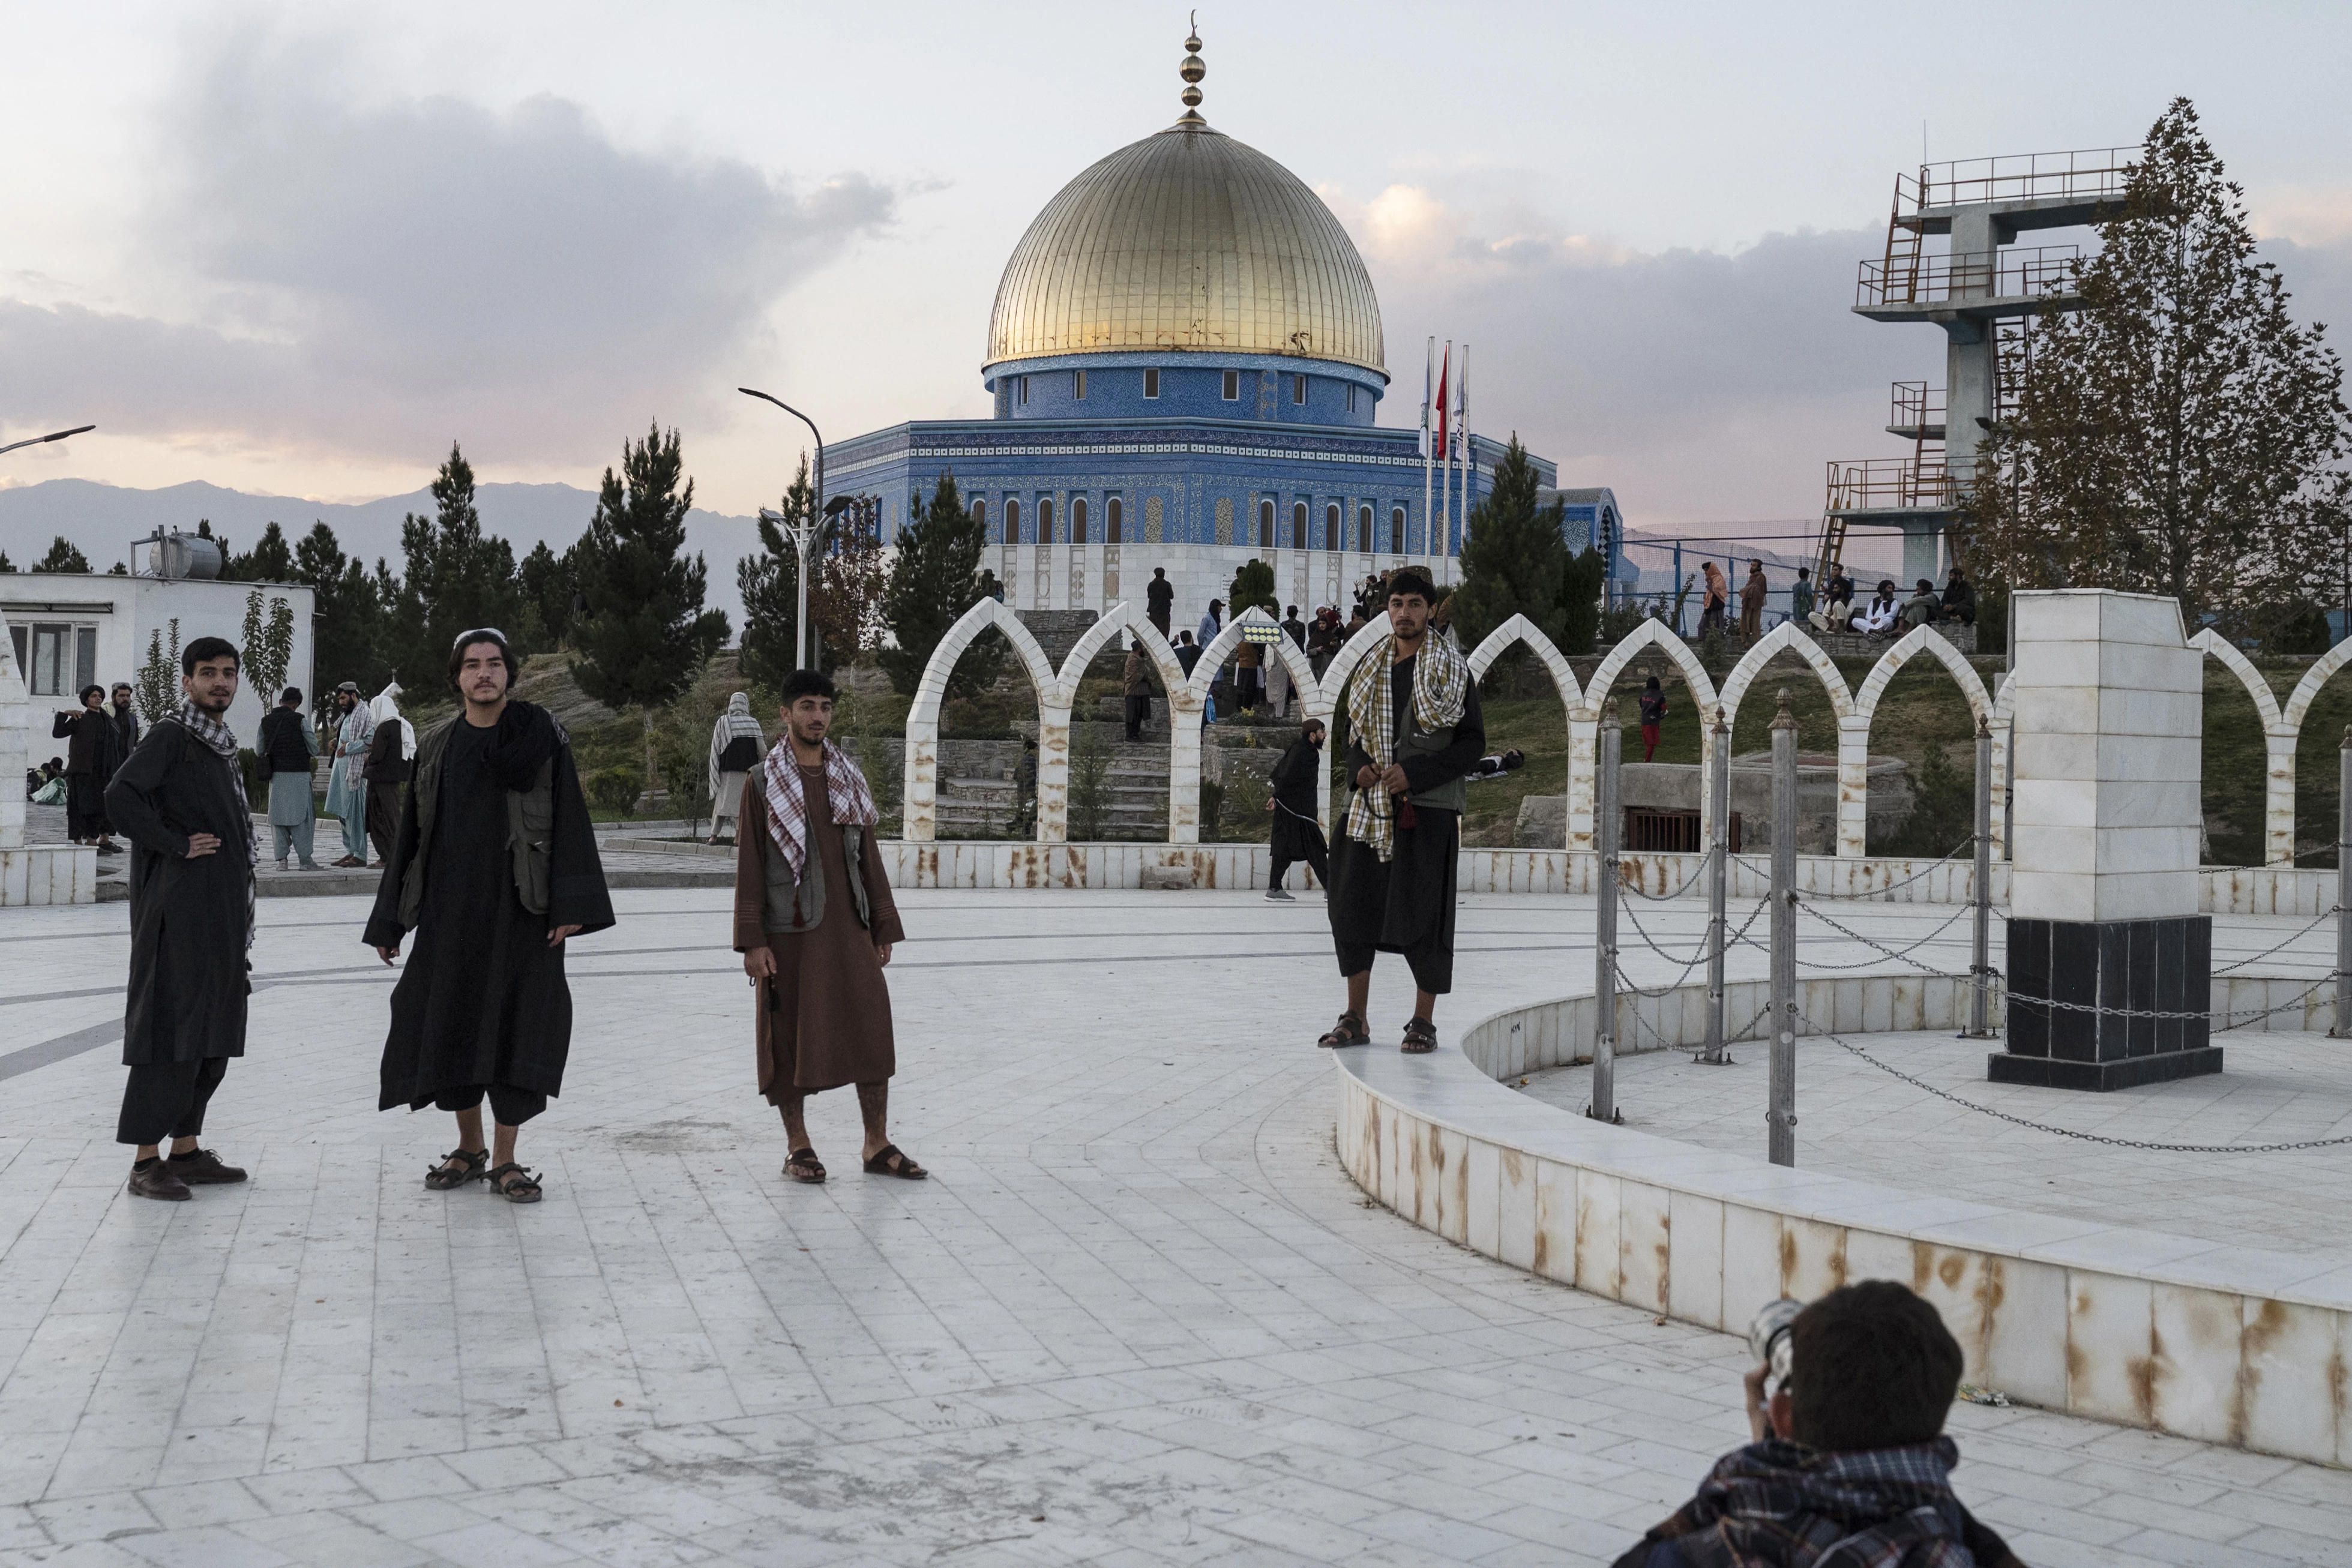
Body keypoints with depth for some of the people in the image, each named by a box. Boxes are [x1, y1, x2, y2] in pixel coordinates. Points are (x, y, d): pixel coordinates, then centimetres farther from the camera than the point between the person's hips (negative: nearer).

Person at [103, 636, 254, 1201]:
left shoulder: (222, 744, 17)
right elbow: (120, 796, -24)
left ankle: (186, 1148, 18)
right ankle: (146, 1160, -6)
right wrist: (177, 845, -18)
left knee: (213, 1032, 11)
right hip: (181, 908, -9)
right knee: (173, 1025, -9)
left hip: (223, 910, 9)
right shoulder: (171, 735, -9)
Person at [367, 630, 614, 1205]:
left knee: (517, 1024, -2)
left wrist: (570, 904, -14)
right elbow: (412, 830, 11)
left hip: (520, 905, -3)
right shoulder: (438, 745, 8)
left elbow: (569, 819, -5)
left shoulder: (541, 736, -2)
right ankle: (469, 1150, 23)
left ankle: (505, 1159, 8)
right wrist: (389, 920, 9)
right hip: (451, 906, 3)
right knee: (453, 1023, 7)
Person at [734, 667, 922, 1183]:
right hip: (789, 933, -4)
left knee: (872, 1030, 0)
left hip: (849, 929, 4)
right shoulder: (763, 782, -2)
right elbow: (749, 864, -4)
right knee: (790, 1038, 2)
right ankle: (798, 1147, 14)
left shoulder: (848, 778, 11)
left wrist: (884, 927, 9)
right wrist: (753, 941, -10)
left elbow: (869, 856, 13)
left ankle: (878, 1145, 8)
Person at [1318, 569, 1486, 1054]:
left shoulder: (1452, 669, -2)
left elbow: (1473, 741, -5)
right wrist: (1359, 767, -3)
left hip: (1428, 806, -5)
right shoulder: (1370, 667, 12)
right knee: (1354, 905, 4)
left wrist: (1414, 774, -14)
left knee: (1423, 914, -3)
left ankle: (1424, 1022, 8)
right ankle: (1355, 1018, 13)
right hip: (1371, 805, 5)